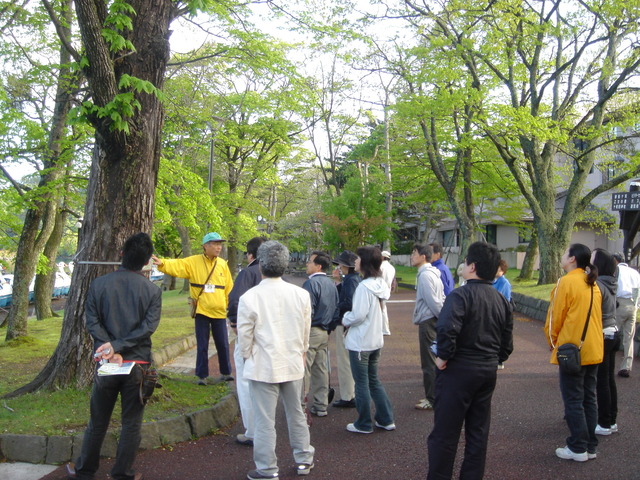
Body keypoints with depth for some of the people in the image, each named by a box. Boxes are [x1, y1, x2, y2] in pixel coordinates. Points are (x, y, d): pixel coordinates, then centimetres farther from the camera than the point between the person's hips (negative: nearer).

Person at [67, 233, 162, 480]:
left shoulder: (99, 284, -3)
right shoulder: (152, 290, -6)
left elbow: (92, 321, -7)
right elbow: (148, 326, -14)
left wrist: (112, 349, -11)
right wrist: (117, 346, -14)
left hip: (106, 365, 2)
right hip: (138, 364, -1)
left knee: (98, 421, 16)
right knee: (131, 423, 11)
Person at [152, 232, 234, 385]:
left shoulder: (222, 264, 3)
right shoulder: (193, 262, -5)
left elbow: (229, 287, 5)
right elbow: (177, 266, -19)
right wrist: (162, 263, -38)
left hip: (219, 311, 2)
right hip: (201, 311, -2)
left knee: (223, 344, 11)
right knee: (202, 346, 8)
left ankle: (225, 373, 27)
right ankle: (202, 375, 20)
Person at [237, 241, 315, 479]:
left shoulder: (249, 297, -16)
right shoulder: (301, 294, -6)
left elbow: (244, 336, -9)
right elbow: (306, 332, 6)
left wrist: (248, 357, 10)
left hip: (263, 367, -4)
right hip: (293, 365, 4)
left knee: (264, 421, 7)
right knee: (297, 414, 19)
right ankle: (303, 460, 32)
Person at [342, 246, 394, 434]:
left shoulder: (364, 286, -22)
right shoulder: (379, 284, 5)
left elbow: (358, 314, -23)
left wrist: (345, 319, -4)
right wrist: (349, 319, 9)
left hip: (360, 342, -8)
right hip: (376, 340, 8)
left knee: (362, 384, 5)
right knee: (374, 381, 19)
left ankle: (364, 424, 17)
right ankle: (386, 420, 23)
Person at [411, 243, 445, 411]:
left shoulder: (425, 275, -17)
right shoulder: (432, 273, 13)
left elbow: (433, 301, -20)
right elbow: (440, 299, 15)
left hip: (428, 321, -10)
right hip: (432, 320, 10)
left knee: (429, 362, -2)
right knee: (432, 360, 16)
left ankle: (432, 400, 6)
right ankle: (432, 395, 25)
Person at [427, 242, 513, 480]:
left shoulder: (460, 295, -16)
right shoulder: (501, 300, 7)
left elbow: (447, 329, -32)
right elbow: (507, 343, 12)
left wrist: (444, 356, -18)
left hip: (458, 371, -7)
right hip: (488, 371, 7)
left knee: (445, 432, 4)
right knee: (478, 431, 16)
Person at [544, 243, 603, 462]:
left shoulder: (566, 282, -13)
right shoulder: (593, 284, 8)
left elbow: (555, 317, -10)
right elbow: (594, 315, 15)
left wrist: (552, 342, 6)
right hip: (594, 350, 7)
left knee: (573, 400, 1)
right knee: (589, 398, 14)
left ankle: (578, 449, 7)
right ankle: (590, 446, 20)